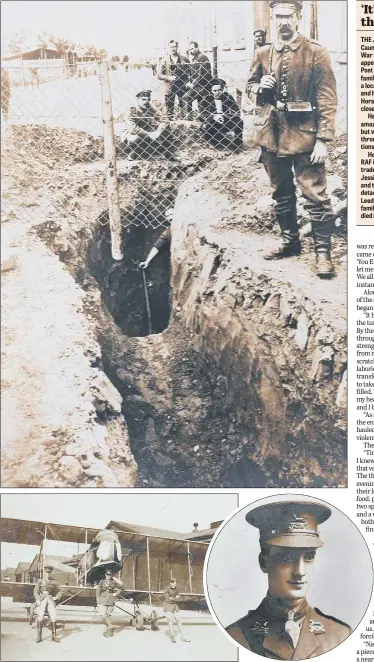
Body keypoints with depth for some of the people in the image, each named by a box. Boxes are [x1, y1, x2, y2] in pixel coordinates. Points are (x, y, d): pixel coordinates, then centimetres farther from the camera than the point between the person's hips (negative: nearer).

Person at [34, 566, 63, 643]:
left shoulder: (54, 582, 15)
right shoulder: (40, 581, 13)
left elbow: (60, 592, 16)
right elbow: (36, 592, 6)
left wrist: (56, 597, -1)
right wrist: (38, 600, -9)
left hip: (50, 600, 1)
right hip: (41, 600, -1)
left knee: (53, 615, -20)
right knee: (40, 614, -23)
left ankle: (54, 635, -18)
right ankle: (39, 636, -21)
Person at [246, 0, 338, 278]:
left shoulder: (316, 52, -6)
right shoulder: (263, 54, 8)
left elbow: (327, 99, -9)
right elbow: (250, 86, 21)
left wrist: (323, 139, -17)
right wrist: (260, 87, -5)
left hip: (304, 135, -5)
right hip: (272, 135, 5)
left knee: (315, 194, -5)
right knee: (281, 193, 16)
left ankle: (323, 251, 4)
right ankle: (290, 241, 32)